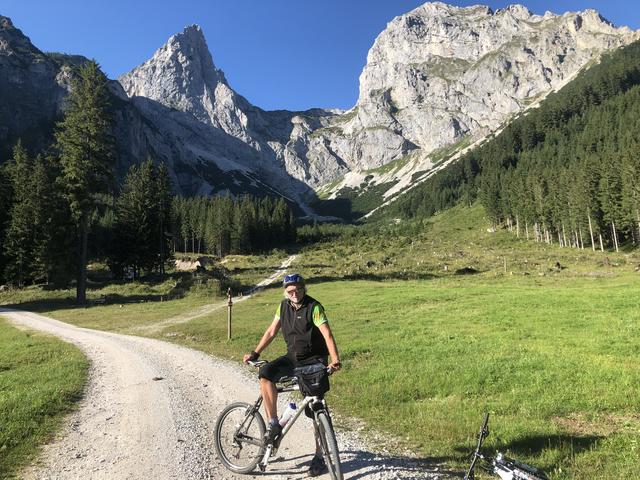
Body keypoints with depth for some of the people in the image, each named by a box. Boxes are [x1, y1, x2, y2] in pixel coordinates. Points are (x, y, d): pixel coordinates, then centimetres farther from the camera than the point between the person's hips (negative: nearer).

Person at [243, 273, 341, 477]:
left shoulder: (314, 307, -17)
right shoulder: (284, 306, 0)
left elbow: (327, 334, -28)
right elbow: (271, 331, 7)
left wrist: (335, 360, -41)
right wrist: (255, 353, 1)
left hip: (314, 361, -4)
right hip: (292, 357, 5)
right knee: (266, 373, -22)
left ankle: (319, 457, 15)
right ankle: (274, 424, -9)